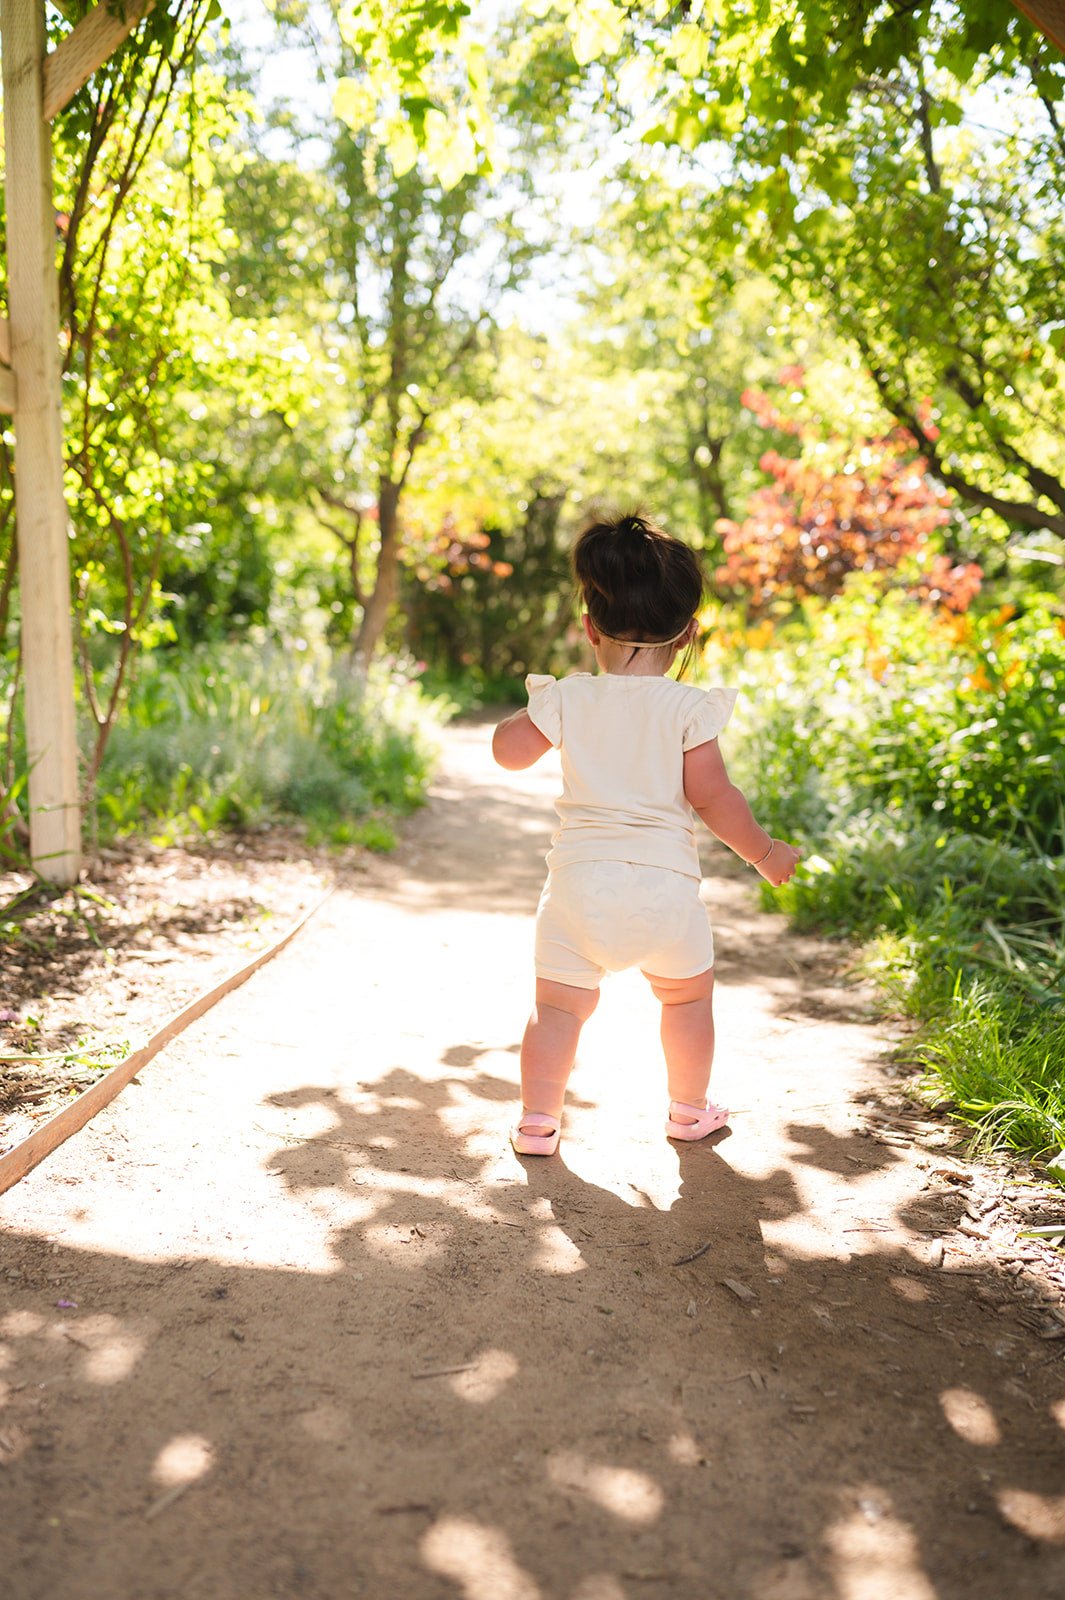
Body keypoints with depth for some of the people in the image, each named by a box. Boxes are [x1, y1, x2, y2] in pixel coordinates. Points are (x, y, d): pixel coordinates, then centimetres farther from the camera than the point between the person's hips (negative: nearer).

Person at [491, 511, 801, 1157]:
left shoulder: (567, 699, 0)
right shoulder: (690, 707, -6)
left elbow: (509, 751, 8)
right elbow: (711, 795, -10)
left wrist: (535, 708, 27)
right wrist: (765, 851, 3)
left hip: (580, 879, 1)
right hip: (664, 882, 0)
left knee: (560, 1004, 11)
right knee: (689, 994, 22)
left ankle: (538, 1121, 15)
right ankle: (690, 1109, 35)